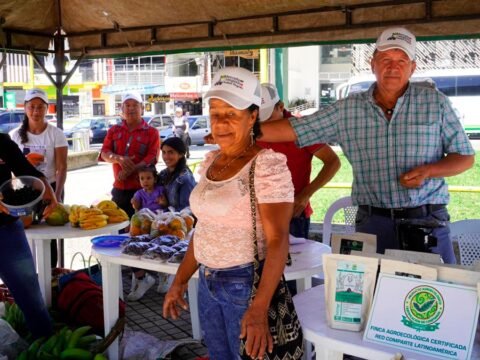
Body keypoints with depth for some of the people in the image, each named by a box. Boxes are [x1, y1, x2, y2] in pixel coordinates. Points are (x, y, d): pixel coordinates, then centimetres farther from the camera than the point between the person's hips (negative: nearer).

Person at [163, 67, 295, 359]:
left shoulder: (267, 165, -17)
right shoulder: (210, 161, 6)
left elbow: (277, 240, -22)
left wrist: (259, 308, -29)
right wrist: (180, 280, 14)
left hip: (247, 284, -7)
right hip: (208, 283, 7)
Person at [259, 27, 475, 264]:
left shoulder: (435, 102, 3)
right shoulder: (348, 109, 4)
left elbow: (465, 158, 6)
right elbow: (291, 130, 4)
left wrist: (427, 170, -12)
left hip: (427, 221, 0)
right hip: (372, 223, 1)